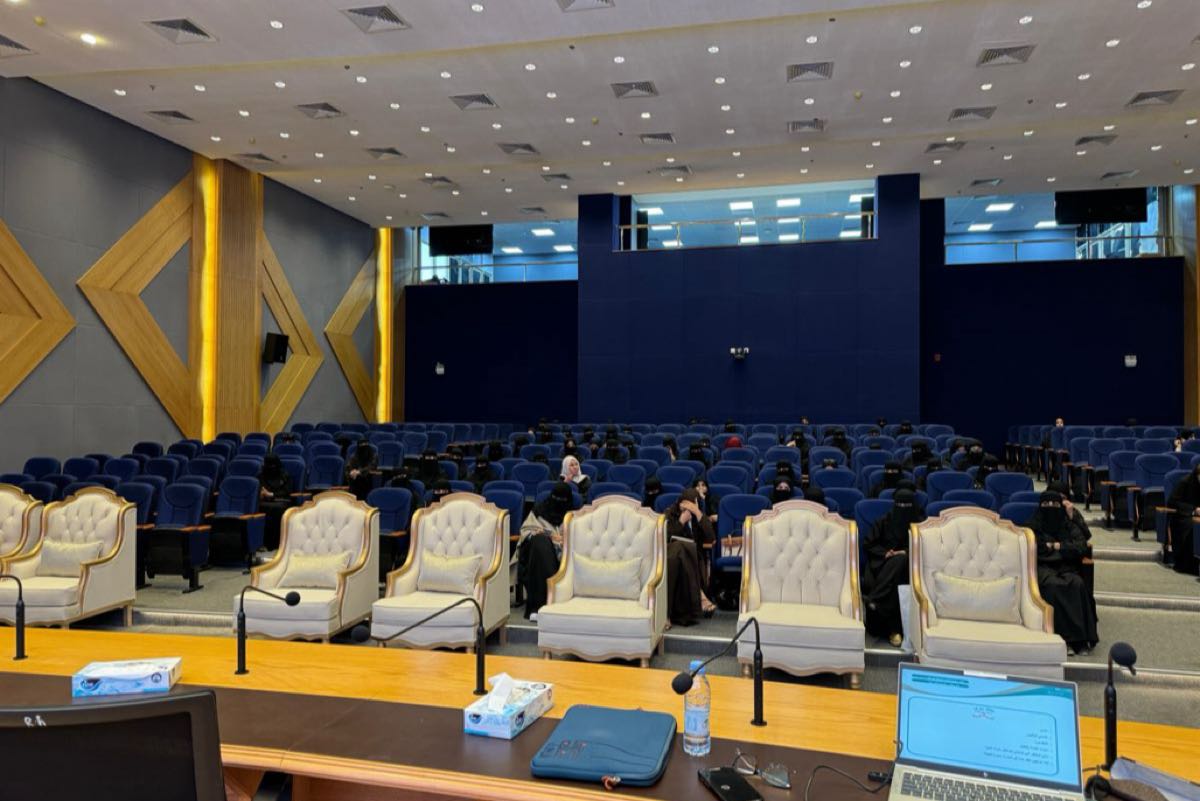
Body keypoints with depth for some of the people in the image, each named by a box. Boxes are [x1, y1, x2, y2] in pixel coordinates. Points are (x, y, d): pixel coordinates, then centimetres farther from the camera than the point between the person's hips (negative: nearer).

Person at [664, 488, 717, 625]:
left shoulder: (699, 516, 9)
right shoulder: (670, 514, 5)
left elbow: (711, 538, -9)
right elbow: (665, 538, -8)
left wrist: (698, 513, -16)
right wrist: (681, 521, -14)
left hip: (694, 558, 1)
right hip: (672, 555, -1)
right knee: (682, 549, -35)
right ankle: (699, 596, -35)